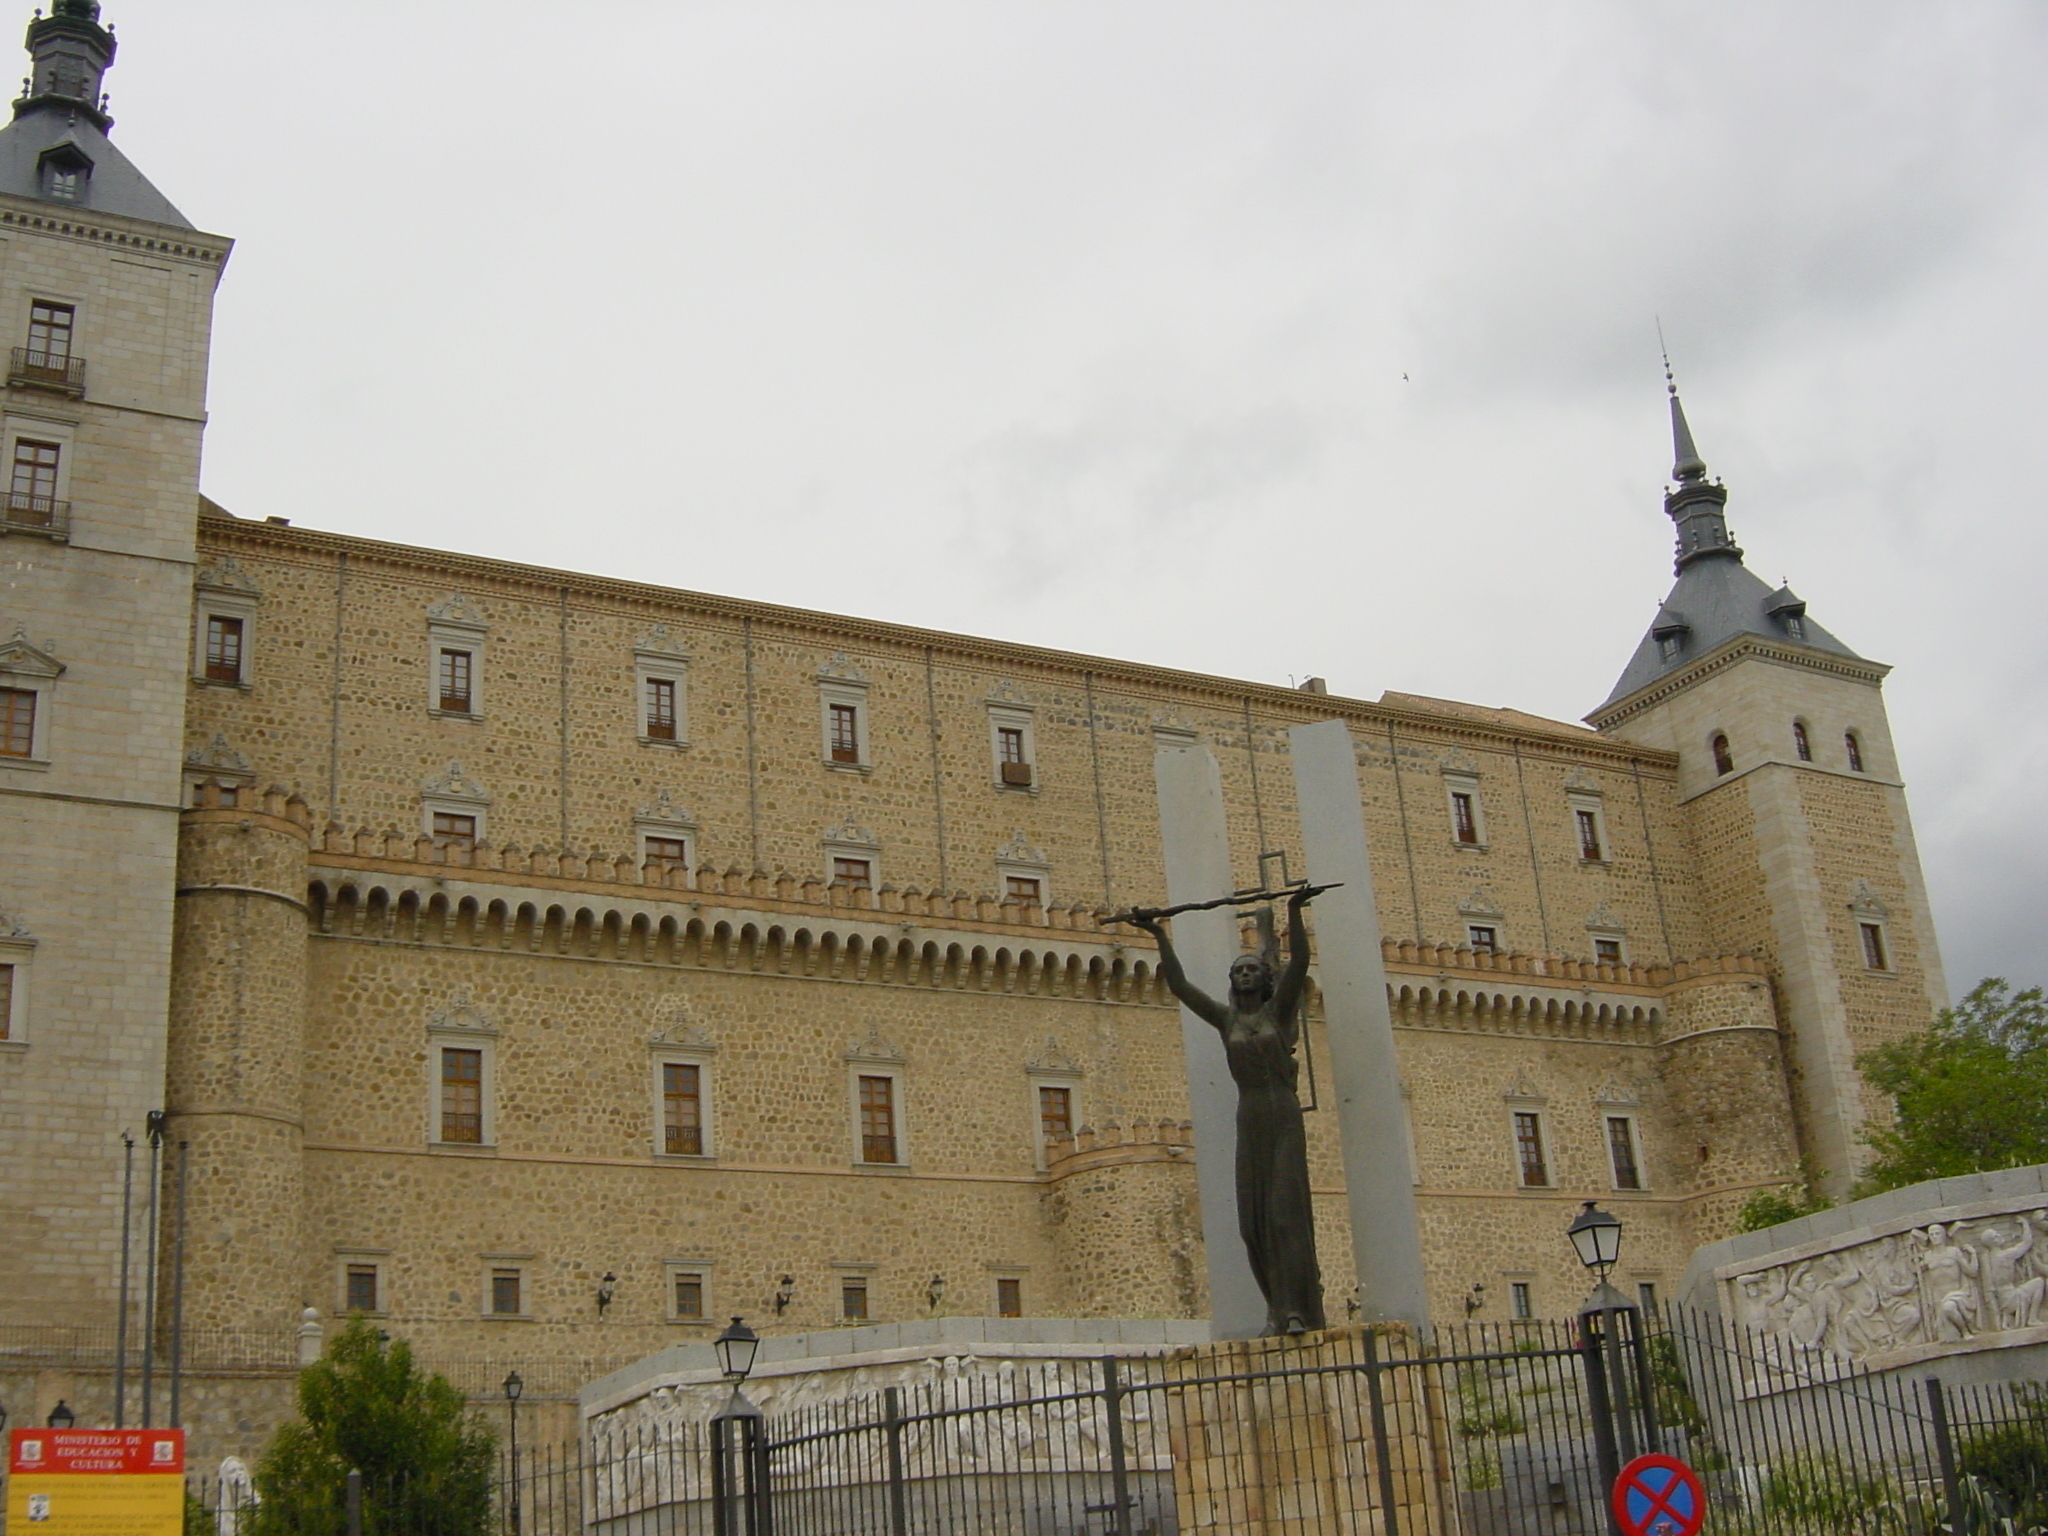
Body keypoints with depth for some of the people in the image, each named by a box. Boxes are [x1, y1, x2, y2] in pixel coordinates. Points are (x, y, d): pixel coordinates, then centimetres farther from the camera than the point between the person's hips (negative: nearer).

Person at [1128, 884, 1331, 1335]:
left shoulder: (1279, 1009, 4)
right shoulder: (1225, 1018, 11)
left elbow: (1299, 964, -10)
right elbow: (1179, 984, 6)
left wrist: (1294, 913, -21)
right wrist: (1160, 936, 0)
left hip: (1284, 1118, -4)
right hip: (1249, 1121, 4)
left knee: (1286, 1210, -10)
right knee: (1253, 1220, 1)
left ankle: (1298, 1310, -11)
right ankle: (1277, 1306, 9)